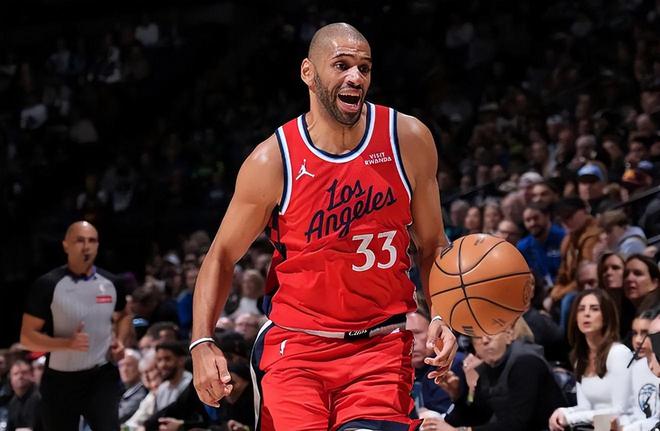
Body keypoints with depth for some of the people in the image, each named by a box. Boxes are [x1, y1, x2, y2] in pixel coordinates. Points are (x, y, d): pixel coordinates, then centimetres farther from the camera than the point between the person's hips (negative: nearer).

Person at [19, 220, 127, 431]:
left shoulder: (110, 283, 3)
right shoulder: (48, 285, -10)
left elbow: (122, 317, 25)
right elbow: (27, 337, -9)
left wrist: (119, 341, 3)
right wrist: (67, 343, -24)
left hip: (102, 376, 2)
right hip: (60, 380, -2)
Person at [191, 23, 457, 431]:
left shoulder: (409, 140, -2)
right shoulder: (272, 160, -7)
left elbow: (432, 244, 8)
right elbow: (223, 256, 2)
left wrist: (441, 318, -8)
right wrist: (203, 343, -10)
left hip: (382, 344, 1)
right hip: (296, 346, 0)